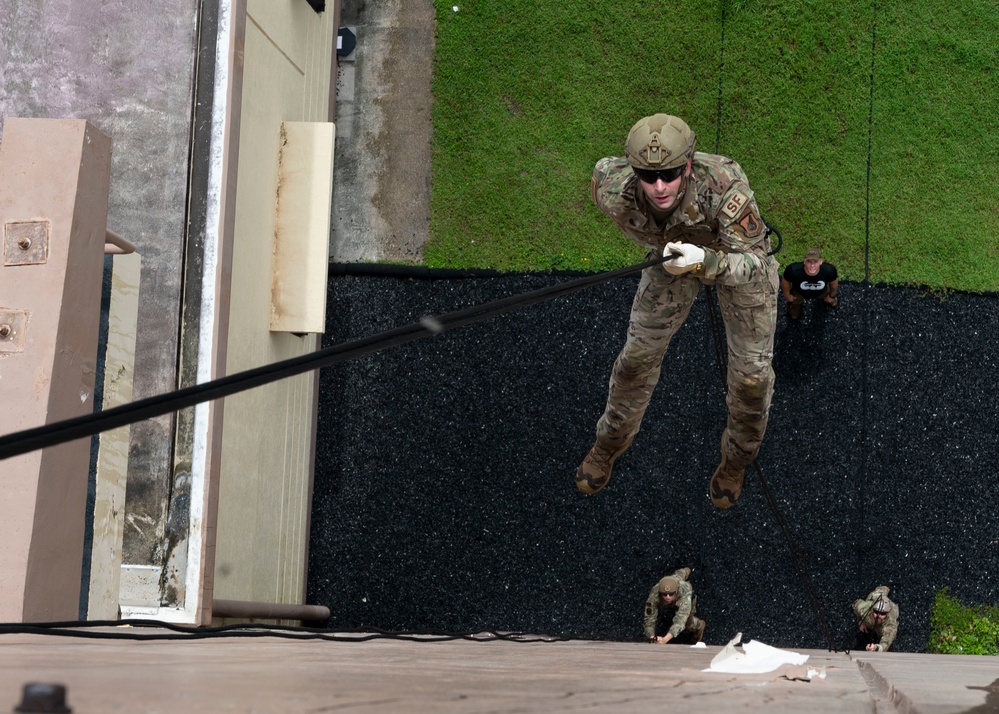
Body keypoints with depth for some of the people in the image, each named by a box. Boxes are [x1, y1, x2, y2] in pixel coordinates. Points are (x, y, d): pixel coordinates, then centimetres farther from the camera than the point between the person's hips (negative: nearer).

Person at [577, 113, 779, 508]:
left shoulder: (724, 184, -46)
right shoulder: (613, 191, -36)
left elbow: (753, 264, -41)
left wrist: (704, 262, -61)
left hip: (741, 250, -2)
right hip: (676, 249, 2)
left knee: (751, 371, 3)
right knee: (639, 353, 9)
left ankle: (737, 458, 33)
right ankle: (610, 444, 37)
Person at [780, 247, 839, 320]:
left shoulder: (829, 270, -42)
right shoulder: (793, 270, -46)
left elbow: (834, 283, -16)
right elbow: (785, 281, -20)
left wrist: (832, 296, 3)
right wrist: (787, 295, -2)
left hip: (822, 292, 1)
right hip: (799, 294, -1)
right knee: (794, 316, 24)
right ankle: (798, 301, 53)